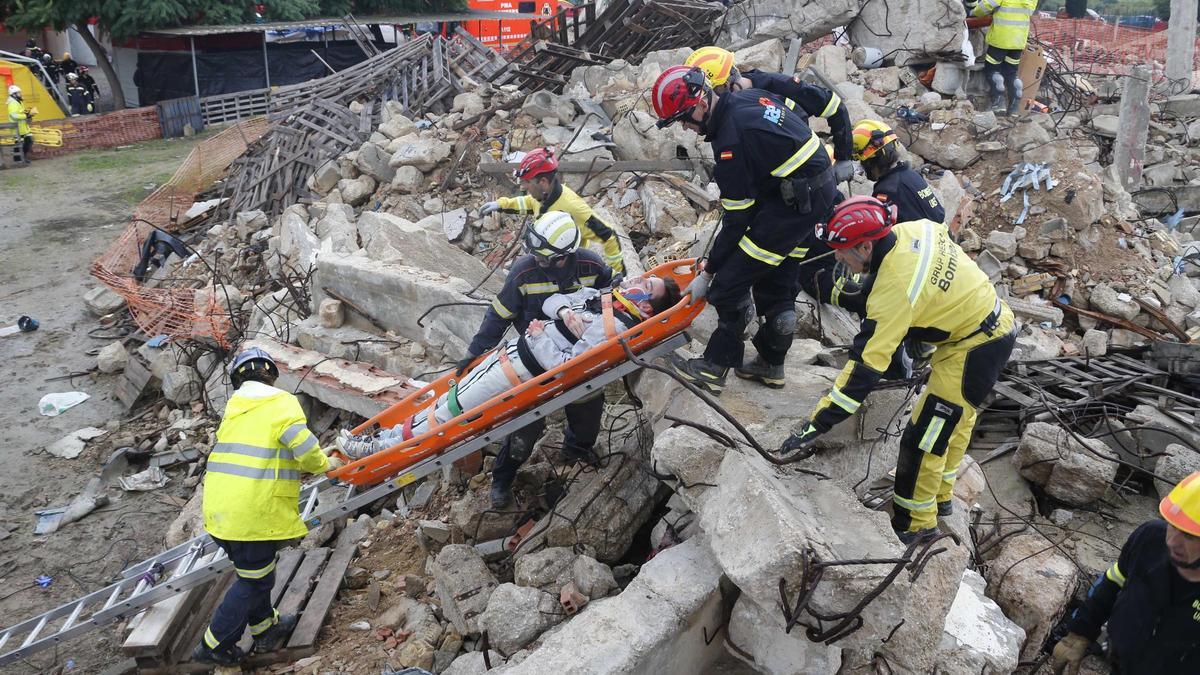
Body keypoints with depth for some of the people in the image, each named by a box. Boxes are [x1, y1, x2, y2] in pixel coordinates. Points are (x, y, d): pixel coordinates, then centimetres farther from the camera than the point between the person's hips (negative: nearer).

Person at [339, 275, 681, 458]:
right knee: (456, 394, 13)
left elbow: (566, 367, -25)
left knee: (455, 407, 1)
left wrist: (540, 337, -16)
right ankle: (396, 433, 25)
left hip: (525, 368, -8)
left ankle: (388, 445, 13)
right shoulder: (599, 295, 4)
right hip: (517, 347, 8)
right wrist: (564, 311, -14)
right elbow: (550, 301, 8)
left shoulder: (611, 328, -20)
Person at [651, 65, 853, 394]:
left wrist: (708, 273, -8)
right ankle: (770, 364, 29)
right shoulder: (748, 96, 3)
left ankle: (714, 367, 0)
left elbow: (737, 219, -18)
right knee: (778, 281, 17)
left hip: (797, 201, -10)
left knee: (731, 280, -8)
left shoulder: (731, 141, -22)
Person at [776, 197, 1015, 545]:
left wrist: (814, 427, -31)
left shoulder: (895, 289, -31)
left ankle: (915, 523, 15)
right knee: (956, 417, 24)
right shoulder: (916, 229, -10)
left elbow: (864, 369, -33)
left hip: (973, 349, -10)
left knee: (925, 436, -1)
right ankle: (940, 497, 43)